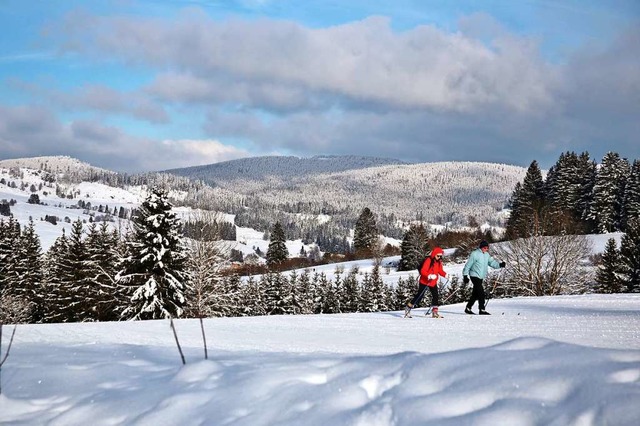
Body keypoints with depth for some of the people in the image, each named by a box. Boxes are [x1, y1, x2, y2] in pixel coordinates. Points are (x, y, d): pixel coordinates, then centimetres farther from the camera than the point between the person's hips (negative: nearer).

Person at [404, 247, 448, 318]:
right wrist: (429, 276, -36)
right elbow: (423, 271, -22)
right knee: (420, 296, -1)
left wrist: (445, 275, -8)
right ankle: (408, 307, 13)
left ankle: (434, 312, 2)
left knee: (435, 296, -3)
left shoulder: (439, 262, 6)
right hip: (425, 281, -7)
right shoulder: (428, 260, -18)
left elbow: (440, 271, 11)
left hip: (433, 282, 7)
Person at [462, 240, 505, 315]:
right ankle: (482, 310, -12)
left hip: (481, 277, 8)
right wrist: (465, 276, -10)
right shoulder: (474, 254, -12)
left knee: (476, 294, 12)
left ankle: (468, 308, 22)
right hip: (475, 276, -8)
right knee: (481, 292, -14)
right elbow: (468, 265, -10)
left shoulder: (486, 255, 11)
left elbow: (492, 262, 5)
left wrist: (500, 265, -13)